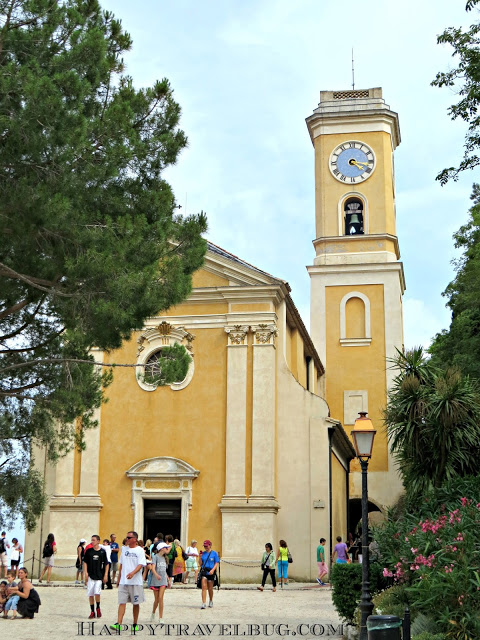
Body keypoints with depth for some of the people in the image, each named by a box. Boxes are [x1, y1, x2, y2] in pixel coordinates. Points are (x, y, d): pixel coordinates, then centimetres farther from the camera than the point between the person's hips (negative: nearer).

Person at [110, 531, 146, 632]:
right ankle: (118, 624, -10)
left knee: (136, 603, 5)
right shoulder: (124, 549, 12)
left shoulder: (140, 550, -4)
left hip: (136, 581, -4)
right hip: (123, 581, 4)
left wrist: (133, 573, -29)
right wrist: (119, 577, 17)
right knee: (122, 602, -5)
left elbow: (141, 565, -13)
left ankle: (135, 624, 17)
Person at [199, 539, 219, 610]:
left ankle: (211, 601, 31)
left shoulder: (214, 553, 0)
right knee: (203, 587, -11)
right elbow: (201, 563, 13)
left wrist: (213, 570, -17)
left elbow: (217, 563, -3)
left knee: (210, 588, 8)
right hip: (203, 571, 2)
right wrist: (200, 557, -4)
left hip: (211, 572, -2)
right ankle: (204, 603, -13)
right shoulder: (203, 553, 10)